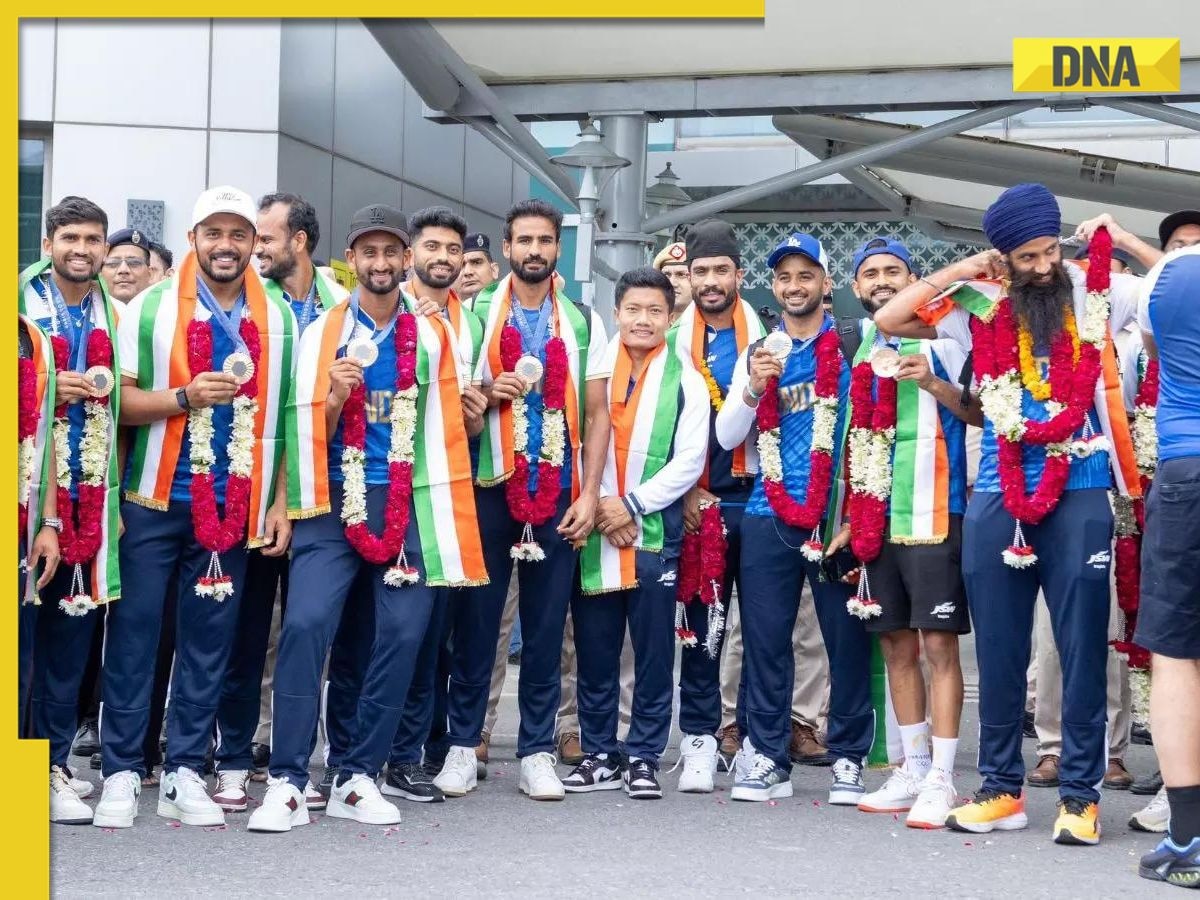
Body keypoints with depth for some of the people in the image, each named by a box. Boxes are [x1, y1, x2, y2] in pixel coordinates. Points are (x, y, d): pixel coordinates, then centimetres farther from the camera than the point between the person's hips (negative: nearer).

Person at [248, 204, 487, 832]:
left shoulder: (434, 336, 12)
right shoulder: (322, 333, 9)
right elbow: (309, 431, 6)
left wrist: (472, 410, -1)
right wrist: (336, 396, -11)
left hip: (411, 504, 2)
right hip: (336, 501, -1)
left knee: (402, 634, -4)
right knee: (306, 623, -16)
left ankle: (357, 779, 8)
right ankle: (288, 784, -12)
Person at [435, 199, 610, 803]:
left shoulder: (584, 322, 9)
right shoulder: (476, 315, 6)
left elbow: (597, 414, 7)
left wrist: (590, 494, -2)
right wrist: (487, 394, -12)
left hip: (559, 493, 1)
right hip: (490, 487, -1)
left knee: (546, 627, 3)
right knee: (475, 620, 2)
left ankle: (537, 752, 10)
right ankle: (462, 743, 11)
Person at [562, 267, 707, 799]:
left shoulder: (684, 379, 3)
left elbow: (689, 460, -2)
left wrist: (633, 504, -10)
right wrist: (597, 506, -9)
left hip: (654, 531, -1)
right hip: (593, 529, 1)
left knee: (654, 650, 2)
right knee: (594, 649, 6)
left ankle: (643, 758, 12)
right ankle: (599, 755, 17)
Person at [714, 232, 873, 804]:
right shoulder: (757, 352, 14)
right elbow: (727, 437, 8)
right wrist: (754, 388, -10)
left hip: (837, 518, -3)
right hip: (769, 517, 3)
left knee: (847, 639, 0)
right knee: (765, 639, 2)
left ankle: (848, 759, 10)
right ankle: (766, 757, 10)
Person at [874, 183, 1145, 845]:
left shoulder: (1096, 292, 2)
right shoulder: (981, 305, 5)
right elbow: (888, 320, 2)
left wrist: (1120, 242, -1)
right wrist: (959, 272, 0)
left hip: (1079, 494, -2)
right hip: (998, 498, 2)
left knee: (1082, 648, 0)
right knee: (998, 650, 8)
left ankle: (1081, 795, 8)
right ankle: (1001, 789, 19)